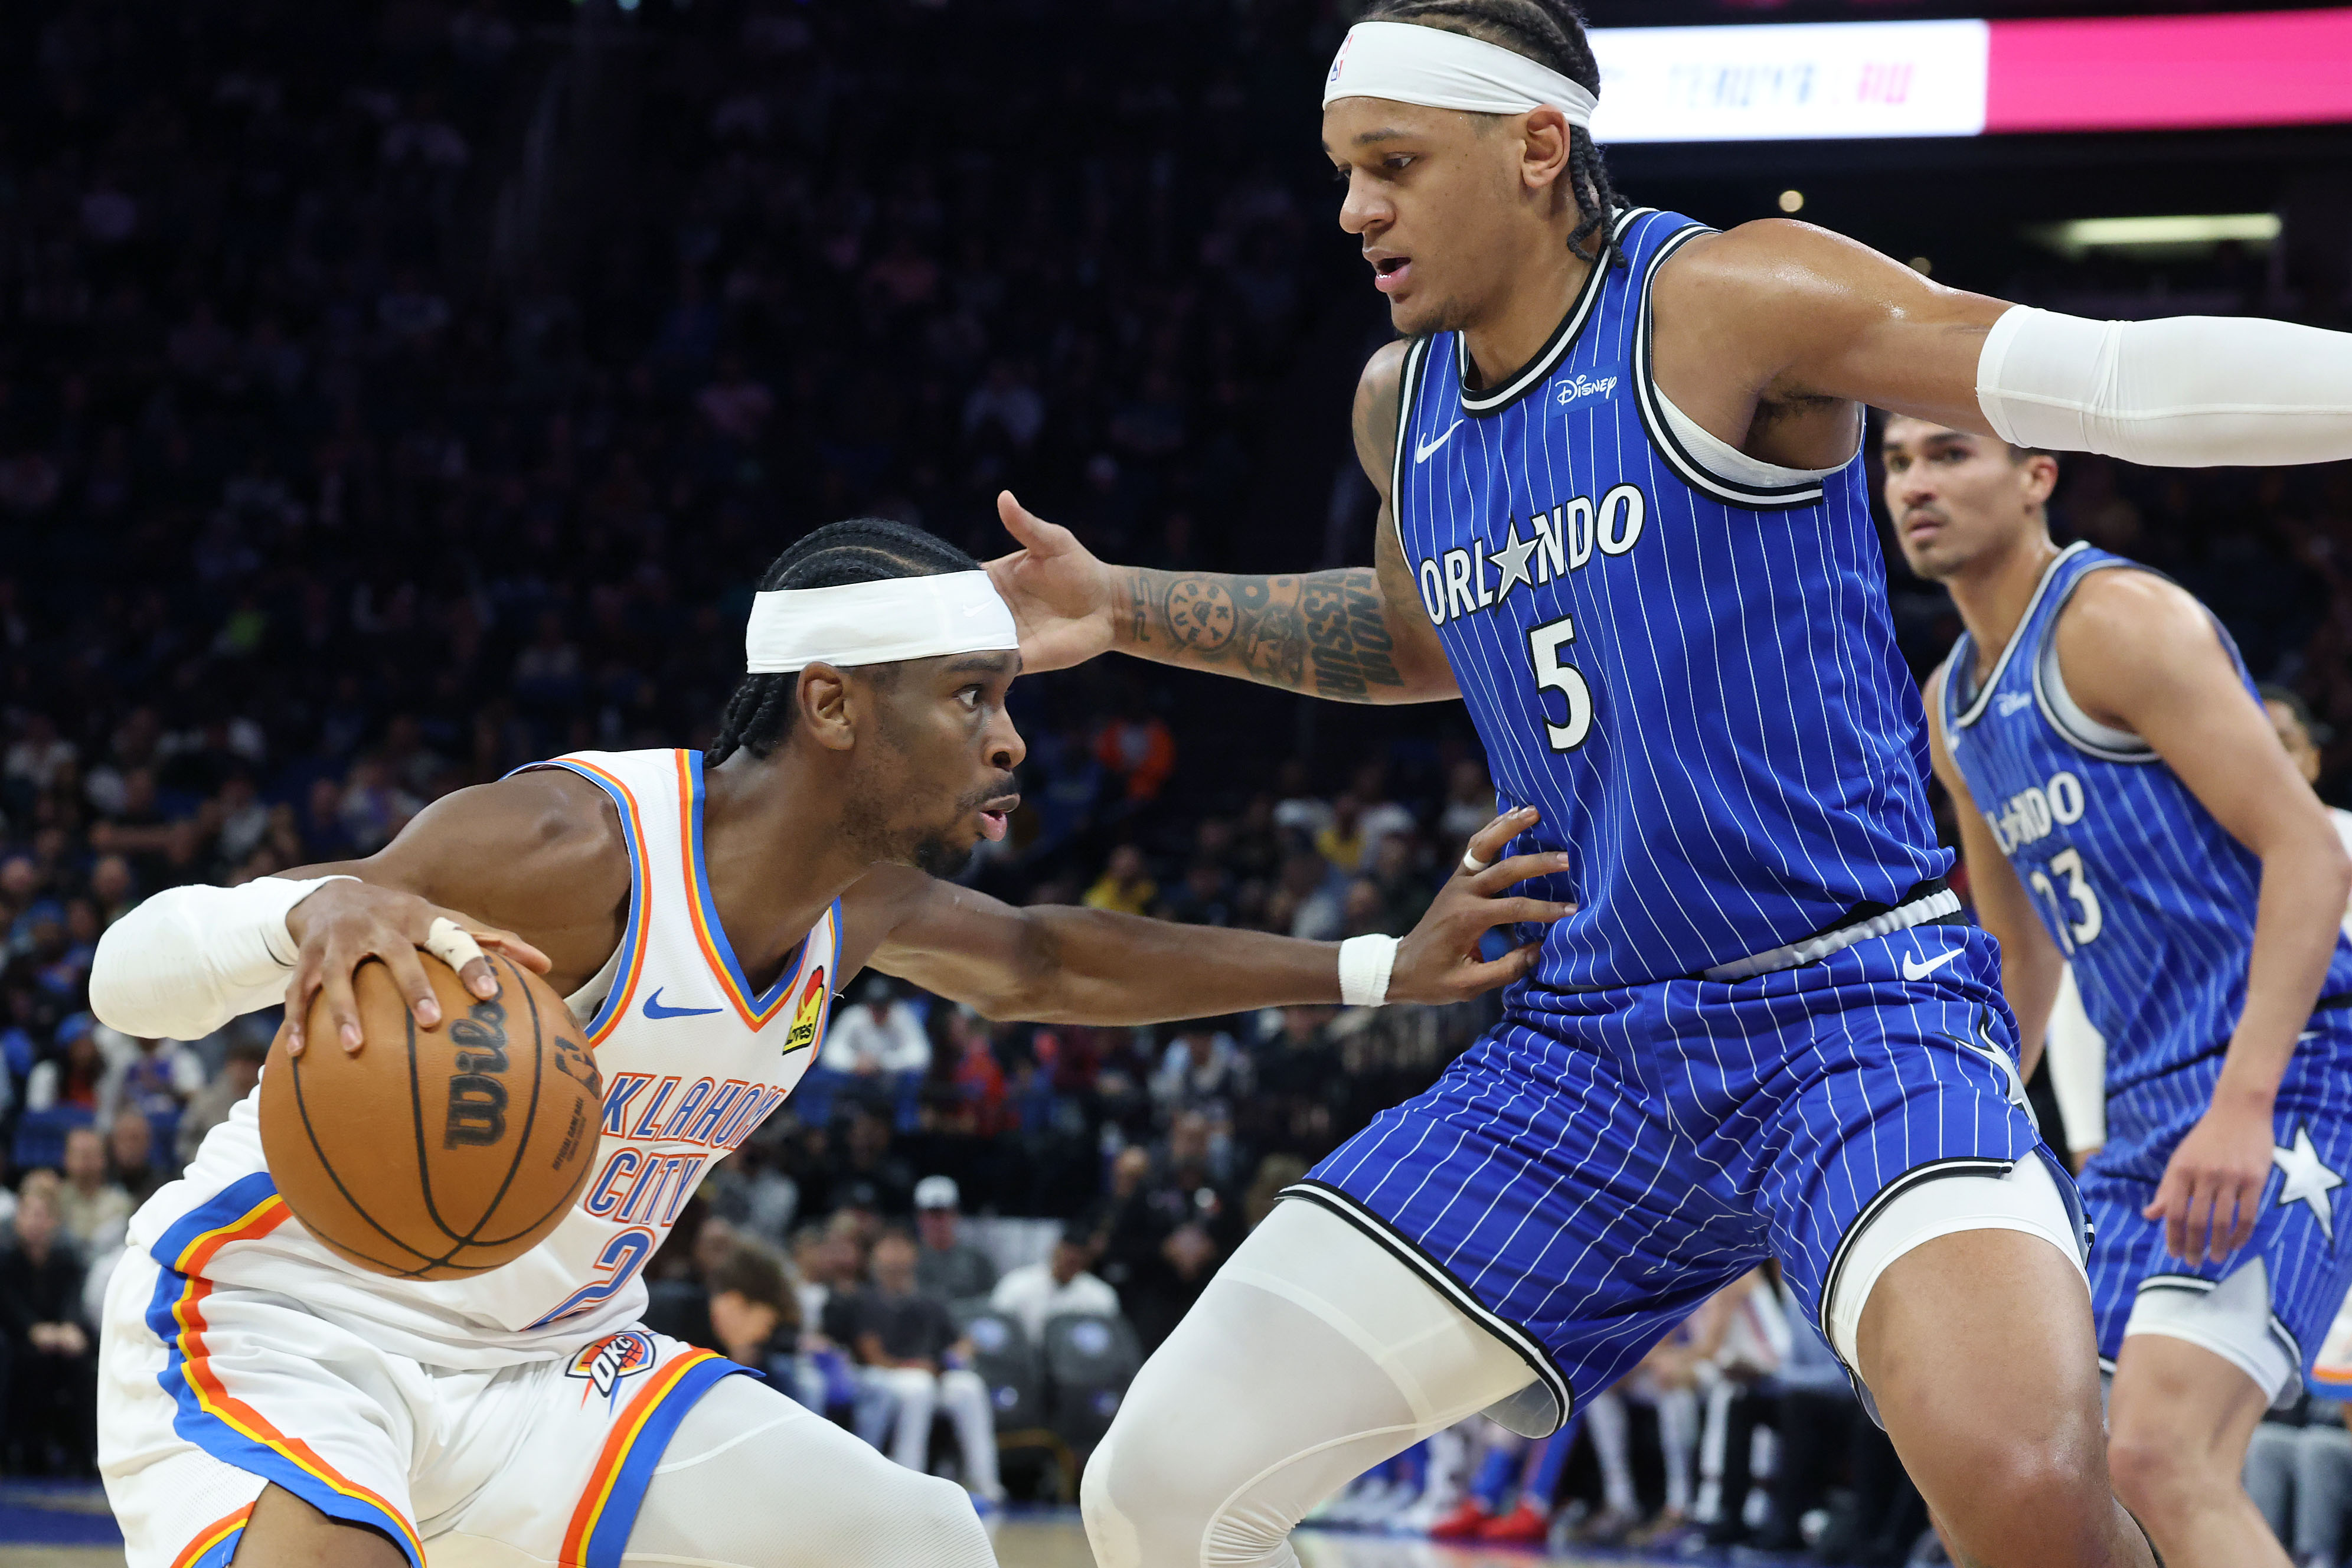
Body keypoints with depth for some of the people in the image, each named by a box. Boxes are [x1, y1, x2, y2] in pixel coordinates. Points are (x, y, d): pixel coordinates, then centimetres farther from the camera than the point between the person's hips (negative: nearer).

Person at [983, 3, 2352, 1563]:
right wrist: (1123, 610, 25)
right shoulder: (1402, 404, 12)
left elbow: (2116, 377, -17)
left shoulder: (1721, 301, -10)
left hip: (1856, 1008, -7)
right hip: (1592, 1044, 7)